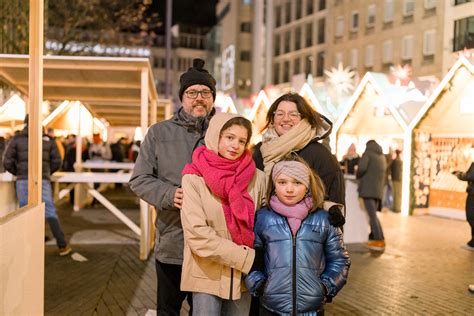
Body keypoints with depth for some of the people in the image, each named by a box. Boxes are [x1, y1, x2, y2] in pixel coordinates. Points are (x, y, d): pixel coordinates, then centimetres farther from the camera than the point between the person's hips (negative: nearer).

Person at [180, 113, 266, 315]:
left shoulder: (257, 178, -1)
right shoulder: (194, 178, -9)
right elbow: (197, 234, -16)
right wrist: (247, 258, -17)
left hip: (244, 275, 3)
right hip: (207, 275, -3)